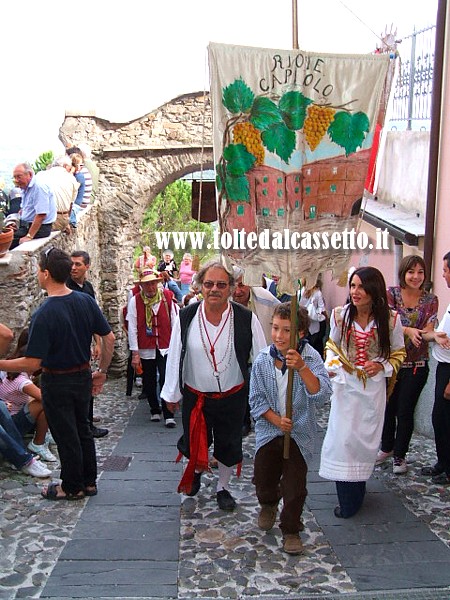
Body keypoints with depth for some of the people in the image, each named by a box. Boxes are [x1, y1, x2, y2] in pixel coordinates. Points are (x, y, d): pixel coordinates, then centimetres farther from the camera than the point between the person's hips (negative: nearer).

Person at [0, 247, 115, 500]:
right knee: (83, 429, 20)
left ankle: (73, 487, 26)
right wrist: (102, 371, 10)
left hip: (57, 382, -6)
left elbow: (32, 363, -24)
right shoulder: (86, 301, -6)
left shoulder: (44, 315, -25)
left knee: (66, 436, 10)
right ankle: (89, 481, 33)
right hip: (83, 376, 6)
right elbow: (109, 338, -1)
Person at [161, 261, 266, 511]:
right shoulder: (187, 317, -11)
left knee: (228, 446, 14)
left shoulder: (246, 318, -13)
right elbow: (175, 356, -2)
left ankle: (223, 488, 41)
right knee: (195, 444, 16)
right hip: (195, 395, 1)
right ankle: (197, 471, 52)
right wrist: (172, 393, 4)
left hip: (232, 397, -1)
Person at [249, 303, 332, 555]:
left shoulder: (310, 357, -17)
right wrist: (277, 420, -19)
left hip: (299, 432, -2)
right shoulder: (262, 360, -10)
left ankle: (291, 529, 26)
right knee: (263, 479, 15)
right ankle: (268, 505, 49)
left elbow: (322, 395, -30)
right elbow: (257, 400, -5)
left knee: (295, 487, 2)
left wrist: (302, 367, -42)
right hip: (269, 430, 2)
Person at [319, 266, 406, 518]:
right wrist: (331, 364, -7)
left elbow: (398, 353, 4)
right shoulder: (340, 315, -6)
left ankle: (356, 493, 29)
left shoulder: (390, 319, -9)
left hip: (373, 386, 0)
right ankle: (347, 500, 13)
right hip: (345, 384, 1)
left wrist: (382, 367, -13)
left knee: (366, 439, 8)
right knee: (342, 438, -2)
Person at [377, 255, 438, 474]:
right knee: (388, 407, 13)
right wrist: (409, 330, -32)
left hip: (416, 365, 0)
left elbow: (427, 331, -10)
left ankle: (400, 456, 22)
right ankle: (387, 448, 35)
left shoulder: (430, 300, -1)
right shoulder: (392, 293, -4)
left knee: (405, 411, 4)